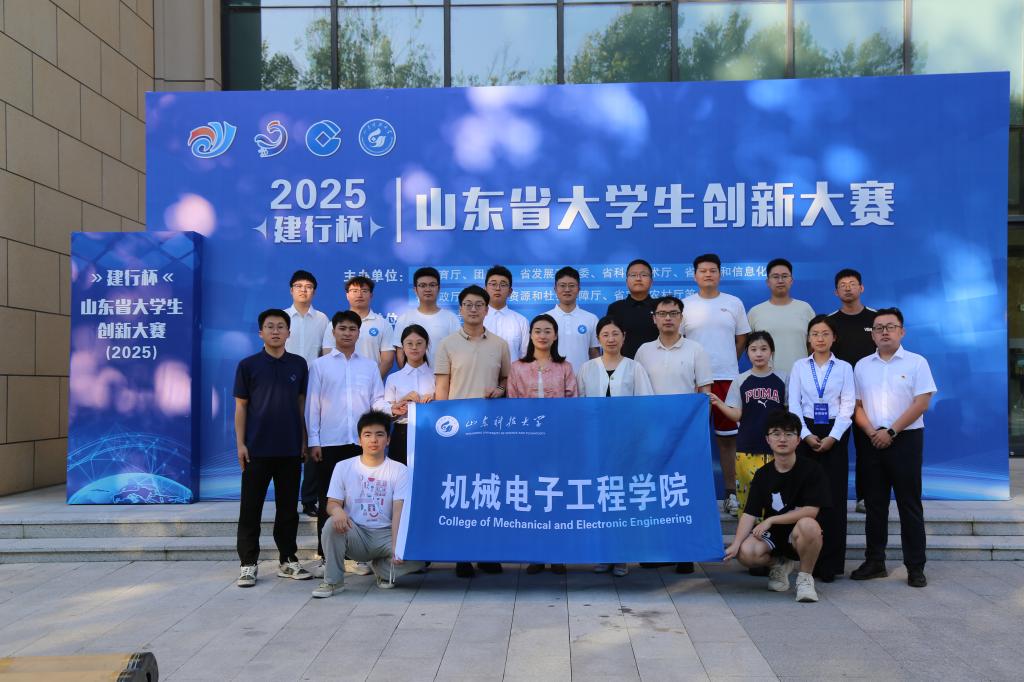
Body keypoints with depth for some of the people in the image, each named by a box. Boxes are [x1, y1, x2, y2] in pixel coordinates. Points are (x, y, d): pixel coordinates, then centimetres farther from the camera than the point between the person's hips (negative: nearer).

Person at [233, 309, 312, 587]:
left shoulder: (299, 364, 6)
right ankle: (248, 563, 12)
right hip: (257, 449, -2)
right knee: (251, 508, 3)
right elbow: (240, 406, 1)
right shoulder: (248, 365, -1)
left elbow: (301, 403, 10)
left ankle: (288, 560, 21)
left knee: (288, 507, 10)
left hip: (290, 449, 2)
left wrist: (304, 441, 7)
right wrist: (240, 443, -6)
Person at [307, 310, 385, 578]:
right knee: (328, 500, 3)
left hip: (362, 441, 1)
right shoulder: (320, 365, 6)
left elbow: (378, 402, 10)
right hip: (329, 442, -1)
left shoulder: (370, 366, 11)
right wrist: (313, 441, -2)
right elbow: (312, 404, 4)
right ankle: (325, 556, 11)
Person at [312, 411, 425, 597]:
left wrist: (397, 545, -27)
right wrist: (338, 511, -28)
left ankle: (383, 568, 7)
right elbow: (332, 503, -1)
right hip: (355, 534, 0)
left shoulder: (399, 470, -3)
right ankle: (333, 580, -11)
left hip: (385, 534, 0)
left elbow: (399, 512, -12)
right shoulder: (343, 467, 2)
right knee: (333, 524, -31)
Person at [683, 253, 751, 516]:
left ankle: (731, 492, 14)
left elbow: (742, 339, 13)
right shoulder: (685, 305, 3)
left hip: (727, 378, 1)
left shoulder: (734, 303, 7)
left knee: (728, 437, 5)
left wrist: (726, 365, 10)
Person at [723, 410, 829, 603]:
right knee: (746, 553, -26)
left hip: (798, 536, -3)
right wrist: (736, 544, -20)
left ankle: (805, 577, -10)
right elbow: (750, 514, -4)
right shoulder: (762, 475, 2)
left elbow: (811, 510, -16)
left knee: (808, 525, -38)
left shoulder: (811, 469, -8)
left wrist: (771, 520, -16)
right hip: (772, 536, 3)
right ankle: (780, 564, 11)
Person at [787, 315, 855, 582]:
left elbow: (847, 406, -1)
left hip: (834, 434, -1)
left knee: (834, 496, -2)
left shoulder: (844, 368, 4)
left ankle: (831, 562, 5)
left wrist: (832, 437, -11)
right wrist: (807, 435, -9)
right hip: (807, 433, 1)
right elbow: (794, 404, 2)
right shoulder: (799, 367, 7)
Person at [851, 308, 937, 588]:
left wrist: (891, 432, -13)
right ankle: (874, 561, 17)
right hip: (872, 441, 3)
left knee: (909, 503, 0)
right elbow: (856, 405, 8)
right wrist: (871, 432, -9)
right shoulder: (862, 366, 10)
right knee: (874, 502, 8)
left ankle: (915, 567, 7)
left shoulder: (916, 363, -1)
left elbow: (921, 403, -8)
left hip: (905, 439, -3)